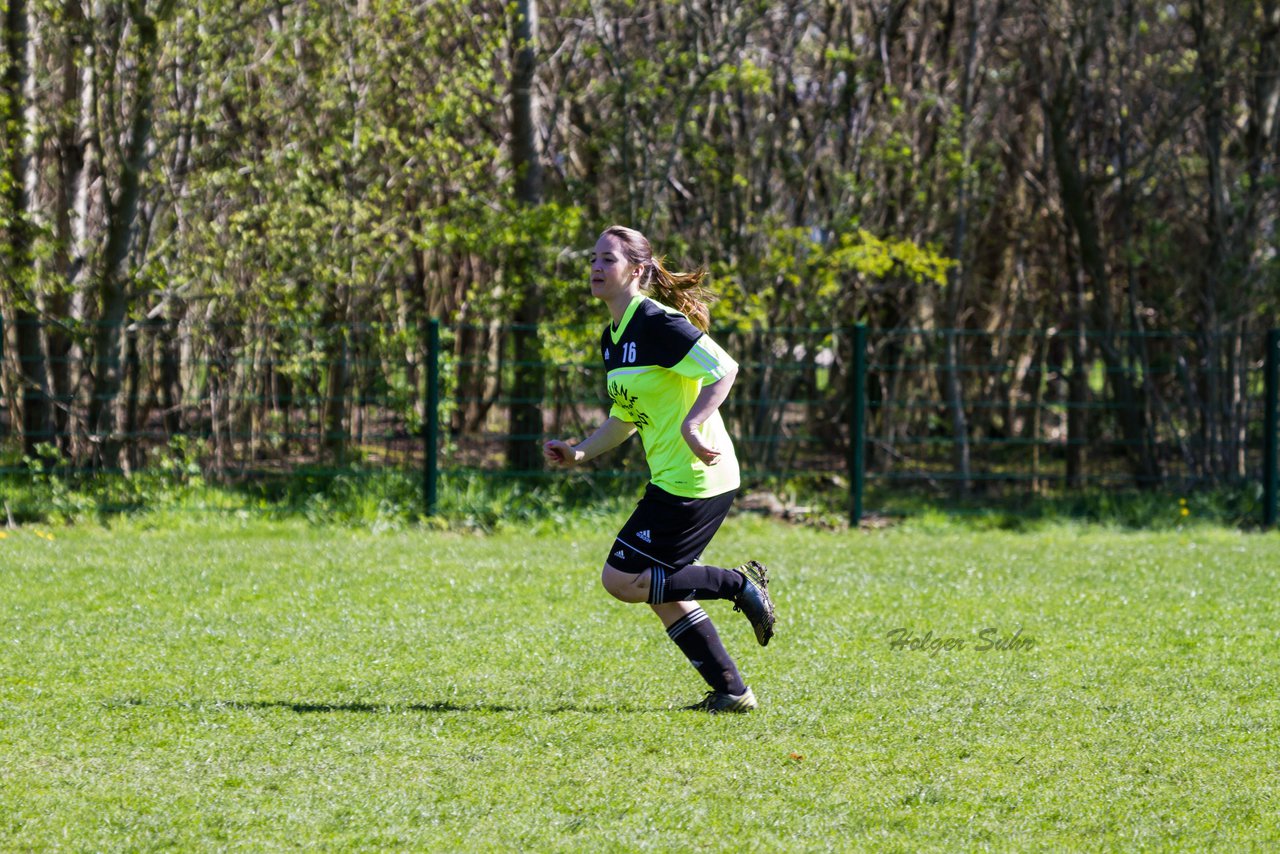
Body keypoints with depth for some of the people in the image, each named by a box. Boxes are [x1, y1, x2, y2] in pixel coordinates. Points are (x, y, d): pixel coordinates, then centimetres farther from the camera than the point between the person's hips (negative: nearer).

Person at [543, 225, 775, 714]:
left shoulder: (658, 324, -15)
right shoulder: (612, 339, 15)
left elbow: (724, 369, -22)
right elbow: (626, 418, 25)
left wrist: (692, 424, -32)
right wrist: (579, 453, 14)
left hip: (692, 478, -10)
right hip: (672, 479, 10)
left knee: (621, 579, -9)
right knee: (662, 592, 12)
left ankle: (739, 585, -3)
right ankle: (731, 691, 16)